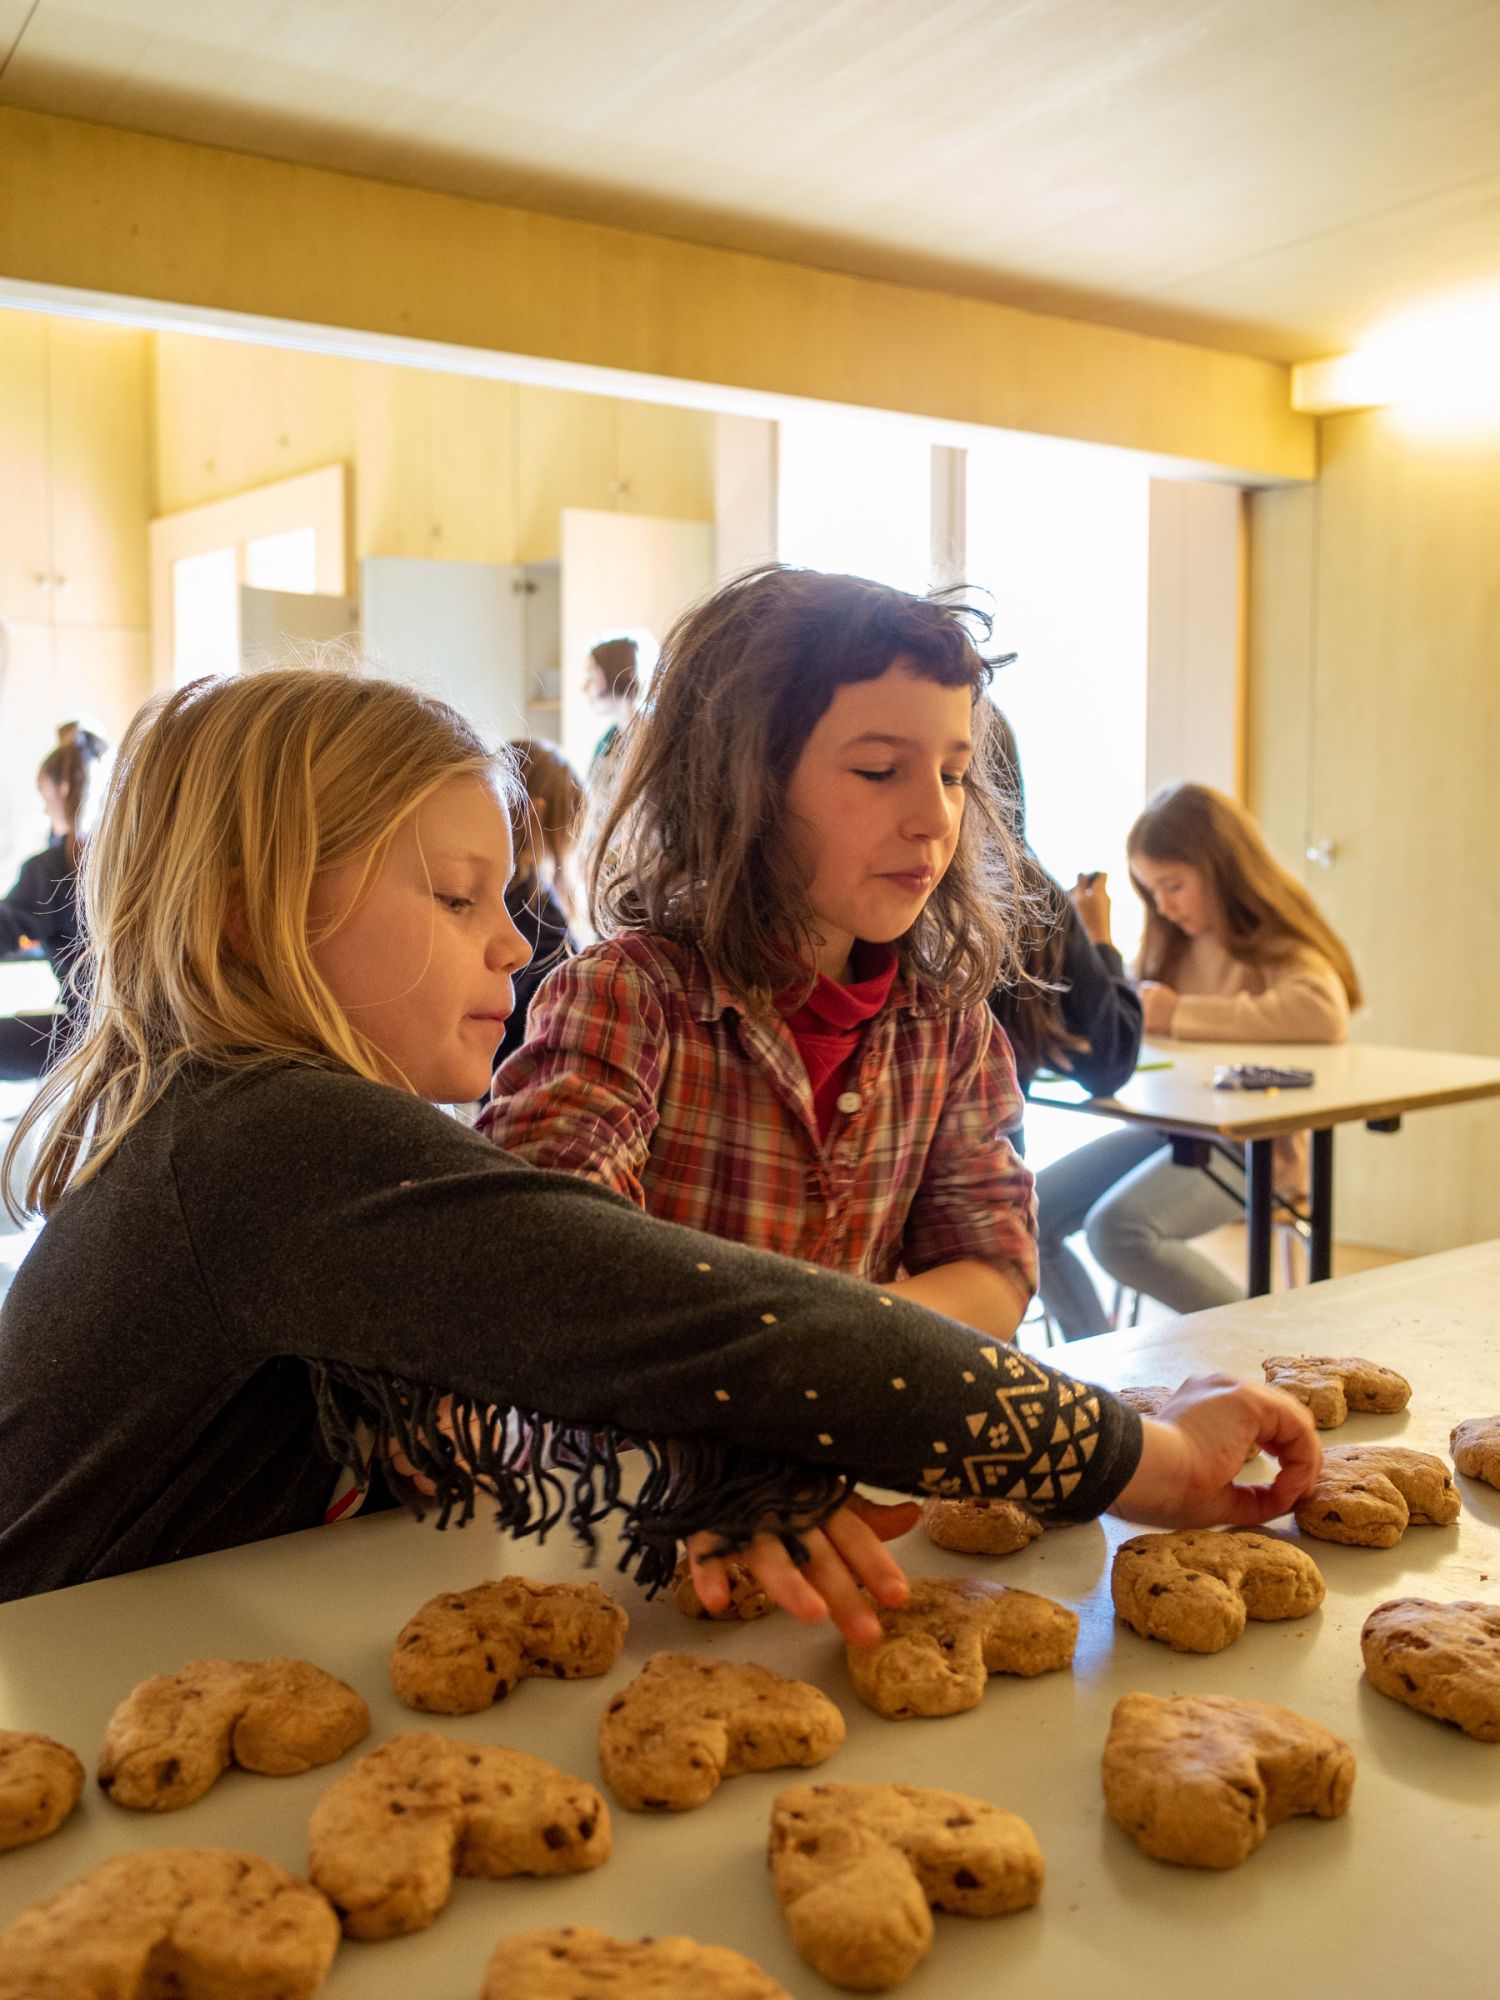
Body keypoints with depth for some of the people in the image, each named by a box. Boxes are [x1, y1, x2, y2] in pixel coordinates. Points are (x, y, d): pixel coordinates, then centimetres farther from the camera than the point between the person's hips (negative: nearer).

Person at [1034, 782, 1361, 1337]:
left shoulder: (1279, 948, -8)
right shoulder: (1177, 942, 14)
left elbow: (1324, 1013, -31)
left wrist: (1180, 1014, -25)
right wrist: (1095, 940, 5)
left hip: (1252, 1144, -8)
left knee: (1118, 1231, -29)